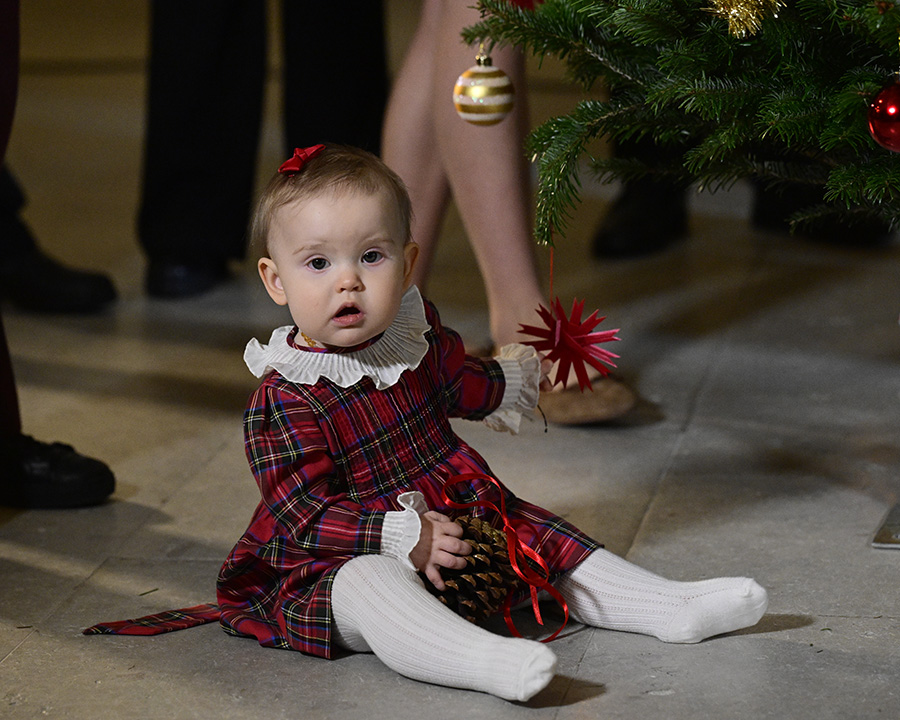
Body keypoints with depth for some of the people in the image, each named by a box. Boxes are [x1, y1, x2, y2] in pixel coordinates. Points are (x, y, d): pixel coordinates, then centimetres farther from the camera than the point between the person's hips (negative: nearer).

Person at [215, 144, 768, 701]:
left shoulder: (417, 335, 3)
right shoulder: (283, 403, -20)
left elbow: (463, 384, 27)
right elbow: (304, 513, -23)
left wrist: (513, 379, 47)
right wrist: (405, 536, -30)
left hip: (451, 525, 8)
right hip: (340, 561, -8)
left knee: (543, 536, 3)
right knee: (370, 583, -37)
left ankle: (675, 607, 5)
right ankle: (485, 660, -62)